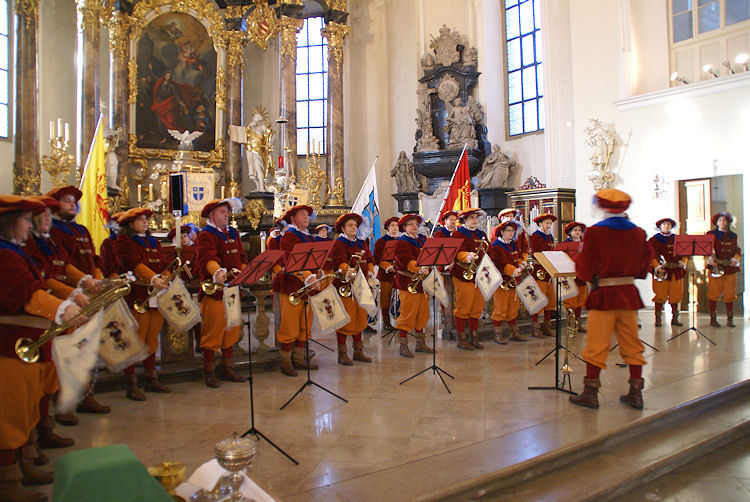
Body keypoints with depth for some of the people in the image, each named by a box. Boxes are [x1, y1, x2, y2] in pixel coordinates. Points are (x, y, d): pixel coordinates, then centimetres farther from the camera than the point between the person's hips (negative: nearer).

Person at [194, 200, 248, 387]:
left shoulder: (233, 233, 17)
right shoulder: (205, 235, -7)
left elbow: (242, 257, 16)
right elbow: (208, 258, -24)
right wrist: (218, 272, -43)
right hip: (214, 290, -7)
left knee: (231, 330, 12)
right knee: (213, 331, -1)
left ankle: (227, 369, 23)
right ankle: (210, 372, 10)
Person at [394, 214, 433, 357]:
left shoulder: (422, 239, 17)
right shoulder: (402, 242, -7)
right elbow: (407, 261, -22)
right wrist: (419, 269, -38)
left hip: (423, 281, 8)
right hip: (408, 282, -7)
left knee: (423, 314, 13)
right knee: (407, 314, -6)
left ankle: (420, 344, 25)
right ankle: (403, 346, 4)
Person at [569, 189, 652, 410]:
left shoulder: (594, 232, -9)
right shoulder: (638, 233, 4)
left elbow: (585, 271, -9)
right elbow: (644, 268, 10)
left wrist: (579, 256, 9)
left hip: (603, 295, -4)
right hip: (629, 294, 4)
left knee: (596, 344, 3)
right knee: (632, 344, 12)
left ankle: (590, 393, 8)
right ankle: (635, 393, 17)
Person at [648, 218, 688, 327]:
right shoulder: (654, 240, 4)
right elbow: (652, 255, -5)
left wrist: (683, 263, -3)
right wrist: (657, 266, -19)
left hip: (676, 271, 4)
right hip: (661, 271, -4)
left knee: (676, 295, 5)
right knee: (660, 296, -5)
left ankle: (675, 318, 14)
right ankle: (658, 318, 0)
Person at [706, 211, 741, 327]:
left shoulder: (733, 235, 17)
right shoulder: (711, 234, 6)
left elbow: (737, 250, 16)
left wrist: (735, 259, -4)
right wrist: (711, 258, -23)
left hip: (731, 268, 3)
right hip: (716, 267, -3)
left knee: (730, 294, 4)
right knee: (714, 294, -3)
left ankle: (730, 319, 13)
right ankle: (713, 318, 4)